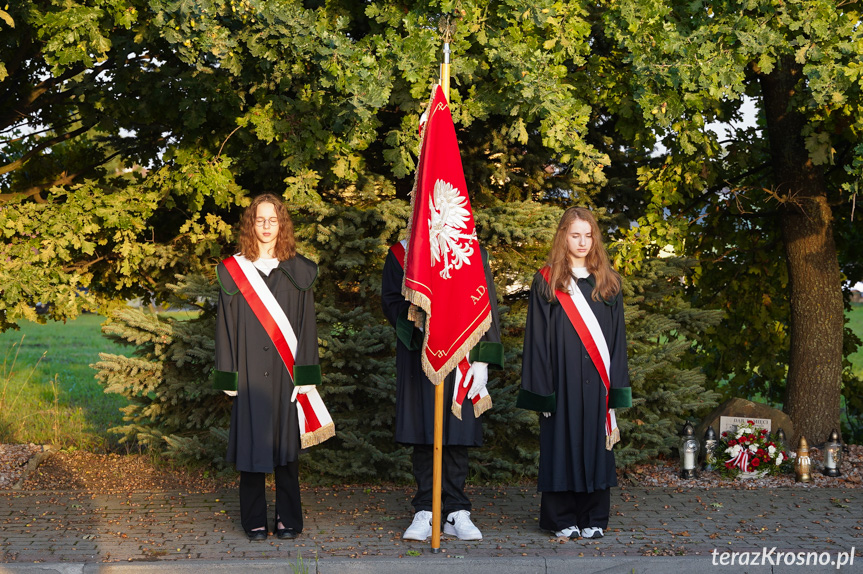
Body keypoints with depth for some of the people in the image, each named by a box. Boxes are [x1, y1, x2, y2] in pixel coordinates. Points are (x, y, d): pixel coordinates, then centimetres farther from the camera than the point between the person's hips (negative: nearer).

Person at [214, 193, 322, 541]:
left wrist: (305, 374, -4)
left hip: (286, 371, 0)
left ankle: (287, 519, 11)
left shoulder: (298, 271, 6)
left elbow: (306, 324, 4)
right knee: (252, 441, 1)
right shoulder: (234, 271, 5)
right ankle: (255, 520, 10)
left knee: (286, 442, 3)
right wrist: (229, 376, -2)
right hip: (250, 372, 0)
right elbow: (226, 325, 5)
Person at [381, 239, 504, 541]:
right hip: (419, 356, 0)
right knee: (423, 432, 0)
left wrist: (481, 360, -3)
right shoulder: (402, 252, 9)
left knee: (458, 433, 0)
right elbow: (391, 300, 4)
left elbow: (486, 309, 6)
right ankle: (425, 513, 6)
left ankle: (456, 513, 7)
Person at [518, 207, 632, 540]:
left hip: (596, 381, 2)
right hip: (561, 379, -2)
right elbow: (537, 338, 0)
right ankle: (562, 519, 10)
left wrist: (615, 384, 1)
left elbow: (616, 335, 9)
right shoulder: (547, 282, 3)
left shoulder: (608, 282, 10)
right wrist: (541, 387, -8)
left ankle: (593, 519, 13)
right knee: (562, 445, 1)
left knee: (595, 445, 5)